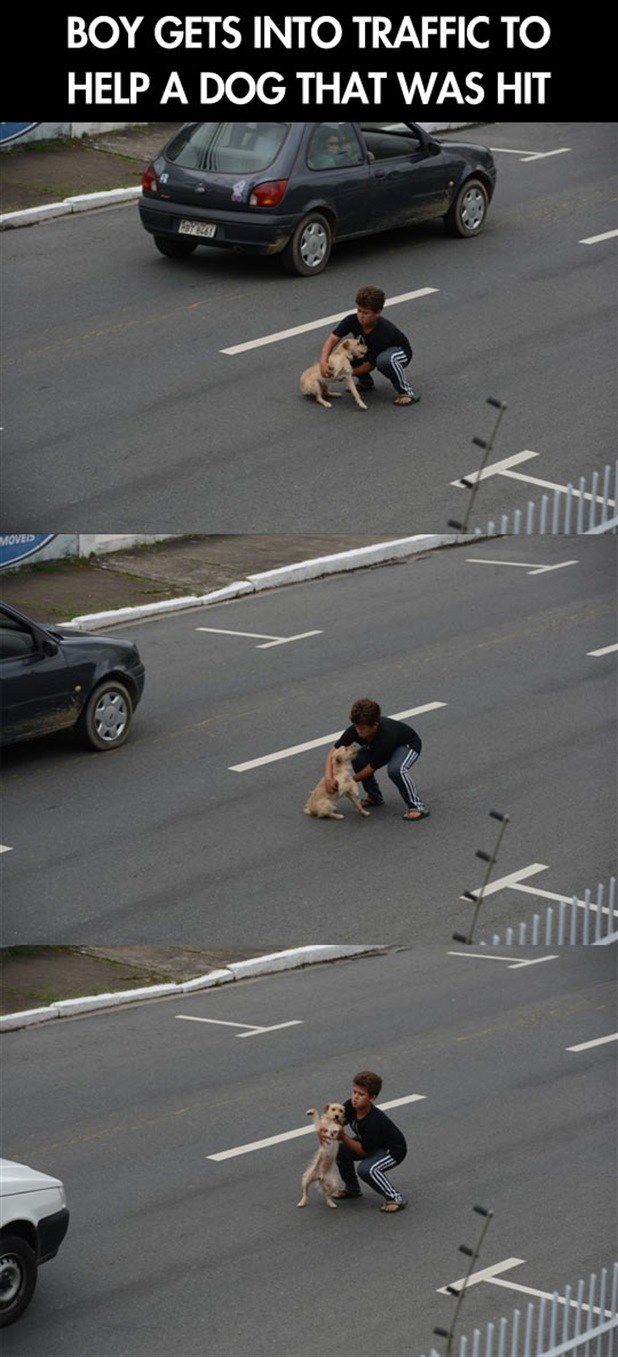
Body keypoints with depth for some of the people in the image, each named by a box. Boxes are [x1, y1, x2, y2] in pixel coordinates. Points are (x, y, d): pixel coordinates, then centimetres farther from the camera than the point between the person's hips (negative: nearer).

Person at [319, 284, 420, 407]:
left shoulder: (383, 333, -37)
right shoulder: (353, 321, -24)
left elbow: (370, 365, -29)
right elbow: (333, 339, -27)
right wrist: (323, 362, -43)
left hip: (399, 351, -6)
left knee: (385, 360, -42)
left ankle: (406, 392, -20)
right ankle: (366, 383, 6)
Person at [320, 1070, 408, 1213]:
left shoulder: (375, 1121, -37)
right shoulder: (350, 1106, -18)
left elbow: (364, 1151, -28)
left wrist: (343, 1137, -32)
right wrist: (324, 1131, -31)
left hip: (393, 1150, -8)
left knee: (366, 1169, -33)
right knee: (340, 1151, -9)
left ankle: (395, 1198, -15)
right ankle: (352, 1188, 14)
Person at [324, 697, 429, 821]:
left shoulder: (385, 737, -41)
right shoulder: (355, 730, -27)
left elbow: (371, 768, -30)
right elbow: (333, 752, -23)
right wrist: (328, 777, -39)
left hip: (408, 744, -7)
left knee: (396, 770, -37)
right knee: (358, 760, -18)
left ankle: (417, 806, -21)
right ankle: (374, 797, 6)